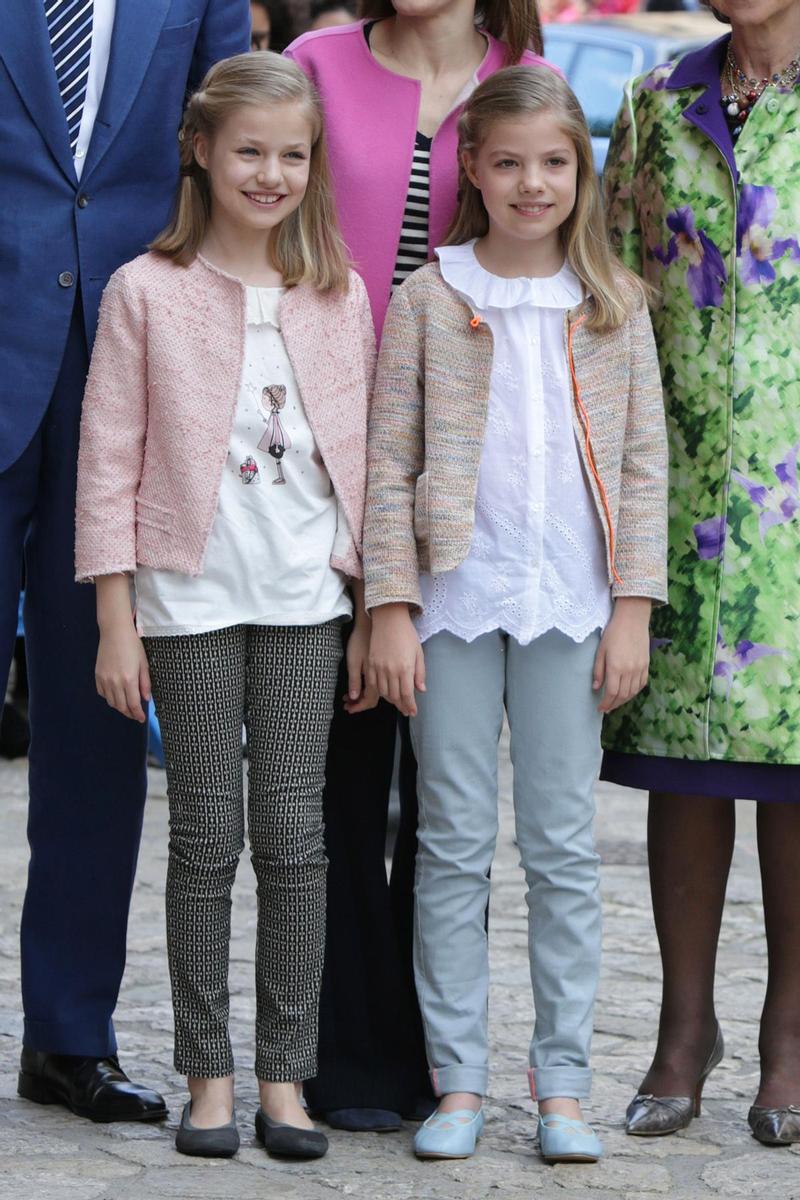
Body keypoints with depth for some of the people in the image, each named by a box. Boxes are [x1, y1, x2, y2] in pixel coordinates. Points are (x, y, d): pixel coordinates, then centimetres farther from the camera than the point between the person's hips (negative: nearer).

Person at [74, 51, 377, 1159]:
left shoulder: (340, 296, 6)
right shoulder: (147, 292, -2)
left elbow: (362, 459, 9)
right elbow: (110, 462, -2)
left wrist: (371, 612, 6)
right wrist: (115, 621, -5)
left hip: (304, 597, 2)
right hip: (189, 597, -2)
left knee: (295, 830, 1)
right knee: (208, 835, 2)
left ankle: (286, 1074, 10)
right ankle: (208, 1075, 12)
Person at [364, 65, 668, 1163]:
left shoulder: (613, 303, 5)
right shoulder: (428, 298, 2)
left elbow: (644, 462, 5)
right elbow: (390, 461, 0)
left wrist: (634, 608, -2)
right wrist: (391, 608, -6)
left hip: (571, 605, 1)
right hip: (455, 598, 0)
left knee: (564, 847, 3)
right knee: (453, 845, 3)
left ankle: (563, 1083, 10)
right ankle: (458, 1081, 11)